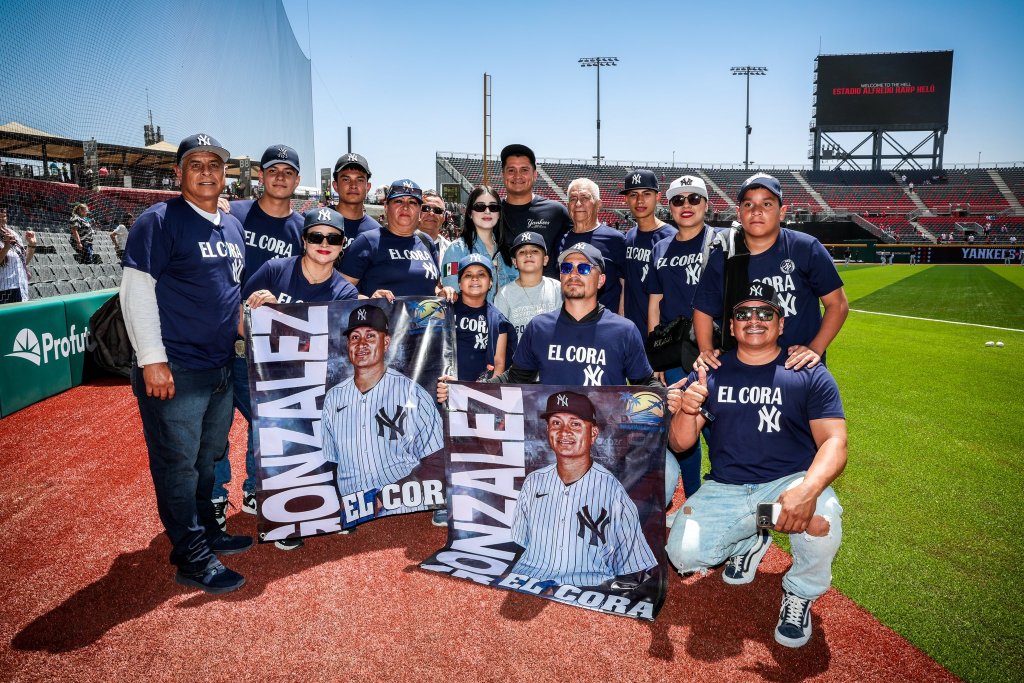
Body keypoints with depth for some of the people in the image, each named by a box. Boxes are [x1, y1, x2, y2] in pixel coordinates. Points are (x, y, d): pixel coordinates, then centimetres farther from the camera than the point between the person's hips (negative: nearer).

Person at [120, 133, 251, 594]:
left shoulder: (233, 226, 13)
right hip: (175, 370, -7)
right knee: (178, 464, 2)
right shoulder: (160, 221, -9)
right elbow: (135, 291, -14)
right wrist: (152, 360, -18)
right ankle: (192, 559, 12)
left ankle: (207, 530, 34)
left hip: (221, 369, 8)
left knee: (209, 458, 18)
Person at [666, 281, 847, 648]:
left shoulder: (810, 375, -1)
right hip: (724, 490, 2)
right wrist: (686, 411, -24)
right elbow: (680, 444, 1)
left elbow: (834, 443, -10)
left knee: (821, 522, -34)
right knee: (684, 555, -18)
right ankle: (749, 541, 18)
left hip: (789, 481, -2)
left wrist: (807, 489, -31)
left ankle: (800, 594, 2)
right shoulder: (709, 374, 5)